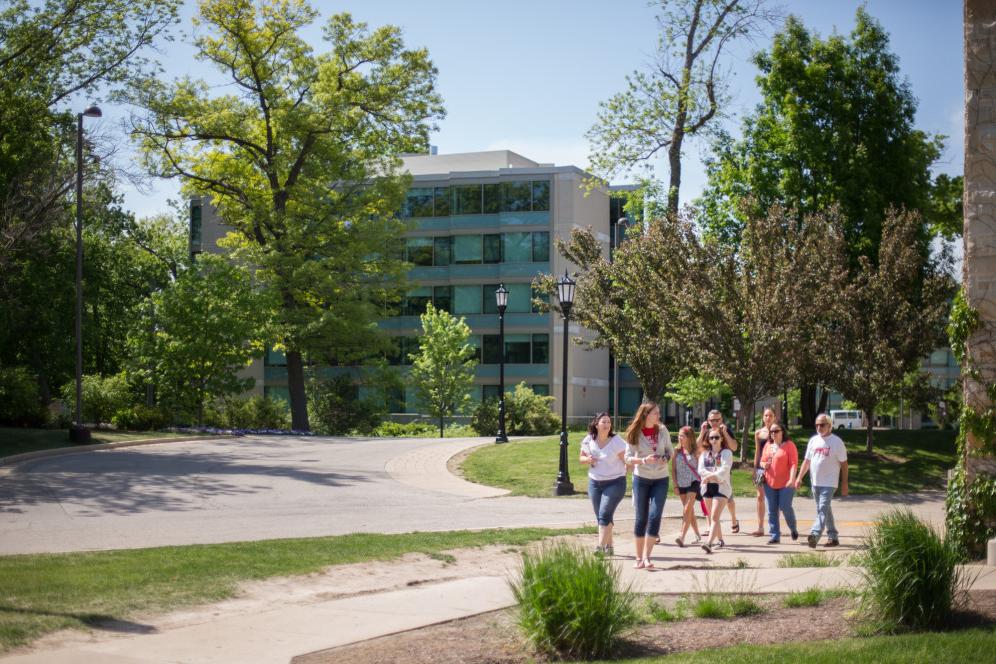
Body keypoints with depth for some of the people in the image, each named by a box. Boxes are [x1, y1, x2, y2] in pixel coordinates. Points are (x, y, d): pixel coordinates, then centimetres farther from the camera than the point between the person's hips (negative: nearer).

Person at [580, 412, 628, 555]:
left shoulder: (617, 441, -11)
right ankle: (608, 546, 22)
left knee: (605, 515, -16)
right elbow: (582, 459, 12)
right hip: (595, 483, 5)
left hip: (615, 483, -5)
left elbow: (626, 460, -13)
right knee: (601, 517, 9)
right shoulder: (588, 441, 1)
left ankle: (600, 547, -18)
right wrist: (588, 460, -9)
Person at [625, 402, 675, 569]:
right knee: (641, 518, 3)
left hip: (660, 479, 1)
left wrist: (666, 458, -13)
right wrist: (643, 460, -24)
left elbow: (670, 450, 9)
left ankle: (646, 557, -10)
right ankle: (639, 557, 14)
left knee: (655, 516, -11)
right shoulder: (634, 434, -8)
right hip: (641, 479, -1)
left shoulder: (662, 431, -2)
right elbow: (628, 458, -8)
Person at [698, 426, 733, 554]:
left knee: (715, 517, -17)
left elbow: (725, 469, -16)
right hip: (708, 487, 5)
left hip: (722, 487, -5)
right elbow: (700, 469, -2)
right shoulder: (704, 453, 11)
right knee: (711, 517, 13)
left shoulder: (726, 453, -1)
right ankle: (720, 540, 31)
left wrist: (712, 476, -30)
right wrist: (712, 475, -20)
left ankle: (709, 544, -29)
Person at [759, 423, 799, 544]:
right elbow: (762, 461, 20)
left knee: (785, 507, -8)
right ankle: (775, 536, 10)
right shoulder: (768, 445, 12)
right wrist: (763, 465, -5)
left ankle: (793, 529, 19)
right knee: (772, 511, 4)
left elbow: (794, 463, -11)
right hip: (769, 483, 5)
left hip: (785, 484, -5)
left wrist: (792, 479, -23)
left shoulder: (789, 445, -4)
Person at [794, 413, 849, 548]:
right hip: (815, 482, 7)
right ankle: (833, 537, 19)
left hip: (829, 483, -7)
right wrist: (799, 477, 7)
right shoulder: (813, 440, 11)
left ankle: (814, 535, -28)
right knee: (825, 510, 12)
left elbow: (843, 463, -4)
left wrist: (844, 483, -7)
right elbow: (807, 461, 15)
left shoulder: (836, 442, -5)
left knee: (823, 509, -16)